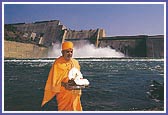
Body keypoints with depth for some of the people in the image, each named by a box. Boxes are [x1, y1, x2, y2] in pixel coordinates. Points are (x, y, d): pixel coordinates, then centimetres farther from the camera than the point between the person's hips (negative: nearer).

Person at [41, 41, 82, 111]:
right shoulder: (57, 64, -12)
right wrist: (63, 84, -27)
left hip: (75, 94, 6)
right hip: (64, 95, -6)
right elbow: (54, 82, -12)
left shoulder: (75, 63, 8)